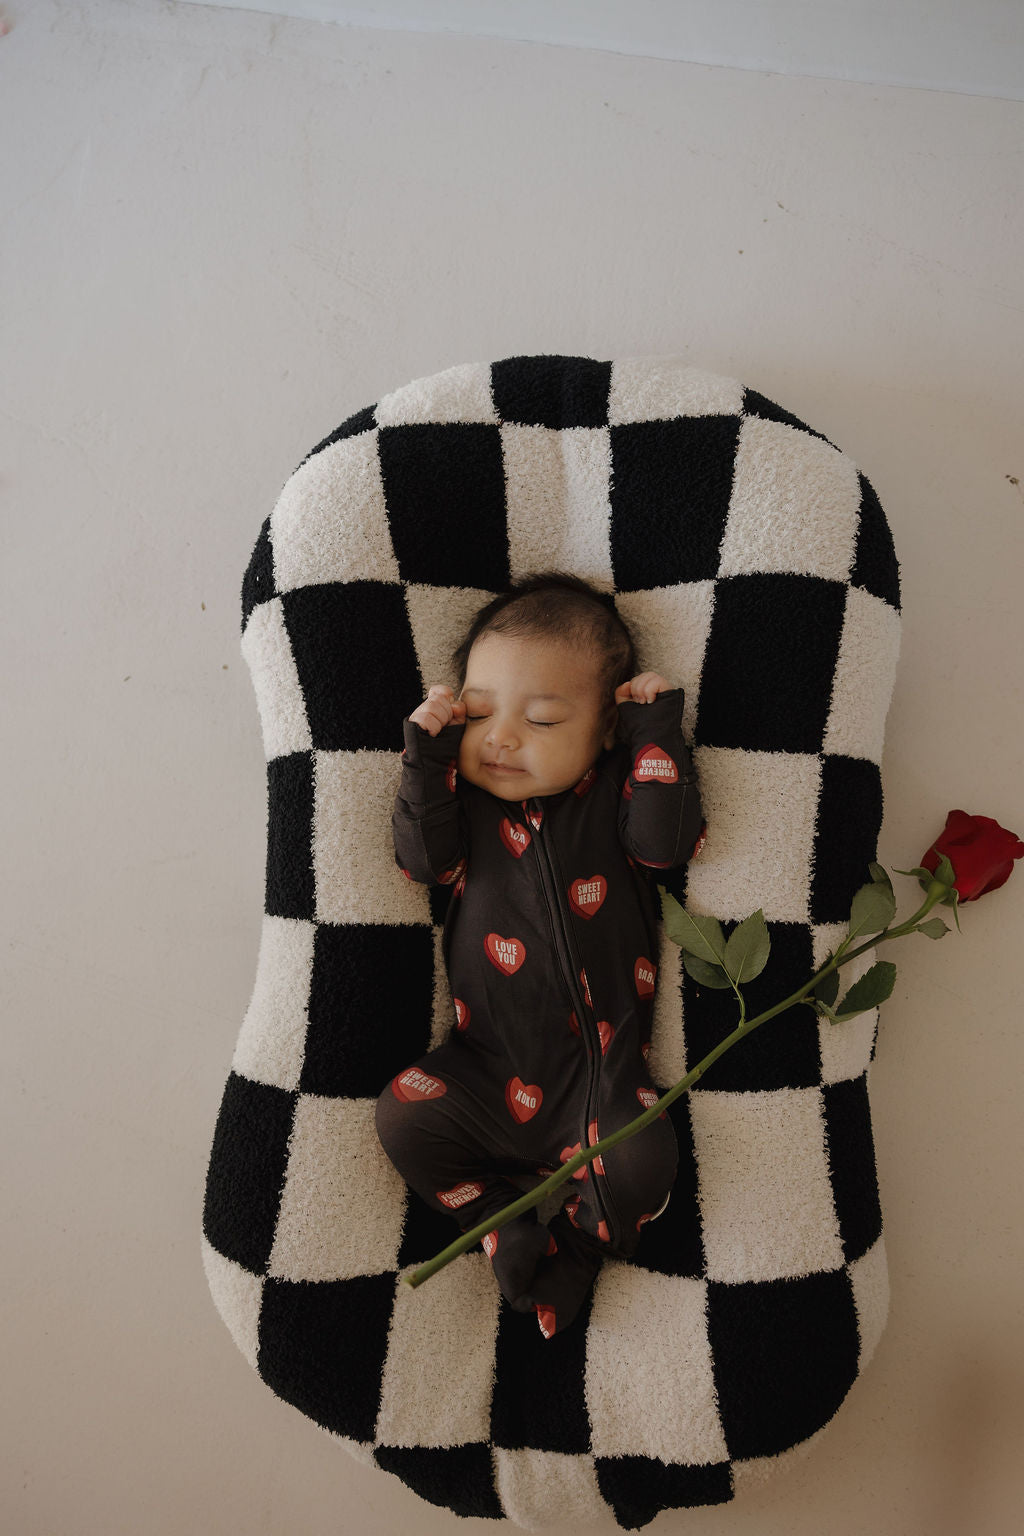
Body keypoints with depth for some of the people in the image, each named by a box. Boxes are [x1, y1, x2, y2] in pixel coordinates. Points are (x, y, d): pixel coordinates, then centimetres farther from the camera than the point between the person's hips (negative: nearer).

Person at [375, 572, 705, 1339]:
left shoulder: (617, 792, -3)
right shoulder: (466, 797, 0)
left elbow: (665, 840, -19)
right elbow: (423, 857, -14)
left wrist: (658, 731, -18)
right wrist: (429, 755, -21)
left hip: (599, 1063, -1)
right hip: (487, 1066, 2)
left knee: (643, 1161, -19)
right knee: (405, 1117, -13)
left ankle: (576, 1245, 13)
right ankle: (509, 1224, 5)